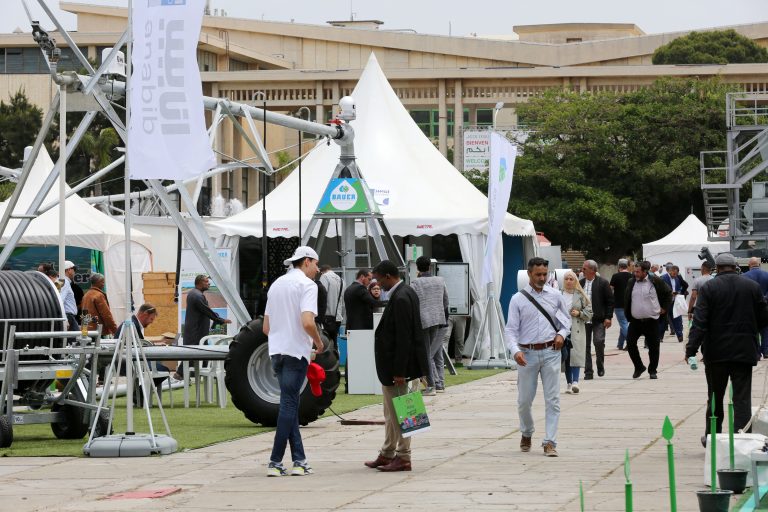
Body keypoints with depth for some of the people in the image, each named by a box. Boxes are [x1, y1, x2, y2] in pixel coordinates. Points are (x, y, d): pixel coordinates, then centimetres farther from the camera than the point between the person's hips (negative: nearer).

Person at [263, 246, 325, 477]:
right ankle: (275, 462, -7)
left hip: (276, 351, 7)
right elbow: (307, 322, -21)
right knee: (289, 404, -5)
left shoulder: (276, 284, 19)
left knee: (290, 404, 11)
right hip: (296, 351, -7)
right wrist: (319, 342, -5)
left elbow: (266, 327, 21)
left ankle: (299, 460, 9)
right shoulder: (307, 285, -7)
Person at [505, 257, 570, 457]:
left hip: (551, 352, 1)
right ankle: (526, 434, 33)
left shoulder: (555, 296, 5)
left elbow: (566, 319, 19)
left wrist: (562, 333, -2)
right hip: (528, 354, -1)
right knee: (524, 400, 8)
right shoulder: (518, 299, -1)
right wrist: (515, 351, -20)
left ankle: (550, 442, -1)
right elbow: (510, 329, -4)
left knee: (552, 399, -4)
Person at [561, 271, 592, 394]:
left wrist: (579, 313, -10)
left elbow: (589, 311, 6)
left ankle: (575, 381, -19)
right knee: (566, 357, 5)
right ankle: (569, 383, 12)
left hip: (576, 331, -2)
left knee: (575, 356, -12)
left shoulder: (580, 295, 4)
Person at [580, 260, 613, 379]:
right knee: (586, 346, 3)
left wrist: (608, 317, -8)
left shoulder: (603, 283, -4)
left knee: (599, 341, -14)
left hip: (598, 320, -4)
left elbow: (610, 301, -3)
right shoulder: (580, 283, 8)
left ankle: (600, 366, 9)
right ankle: (588, 372, 9)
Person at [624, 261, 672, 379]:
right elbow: (626, 300, 17)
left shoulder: (655, 281, -5)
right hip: (635, 320, 3)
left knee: (653, 346, 3)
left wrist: (664, 308, 2)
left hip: (651, 321, -3)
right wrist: (627, 314, 10)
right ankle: (639, 367, 12)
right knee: (630, 343, -5)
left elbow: (668, 293, 7)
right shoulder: (631, 283, 5)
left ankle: (652, 370, 17)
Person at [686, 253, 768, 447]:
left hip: (716, 352, -1)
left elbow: (699, 322, -14)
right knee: (742, 398, 1)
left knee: (715, 397, 13)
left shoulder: (708, 288, -6)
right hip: (745, 351, 1)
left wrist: (691, 349, -16)